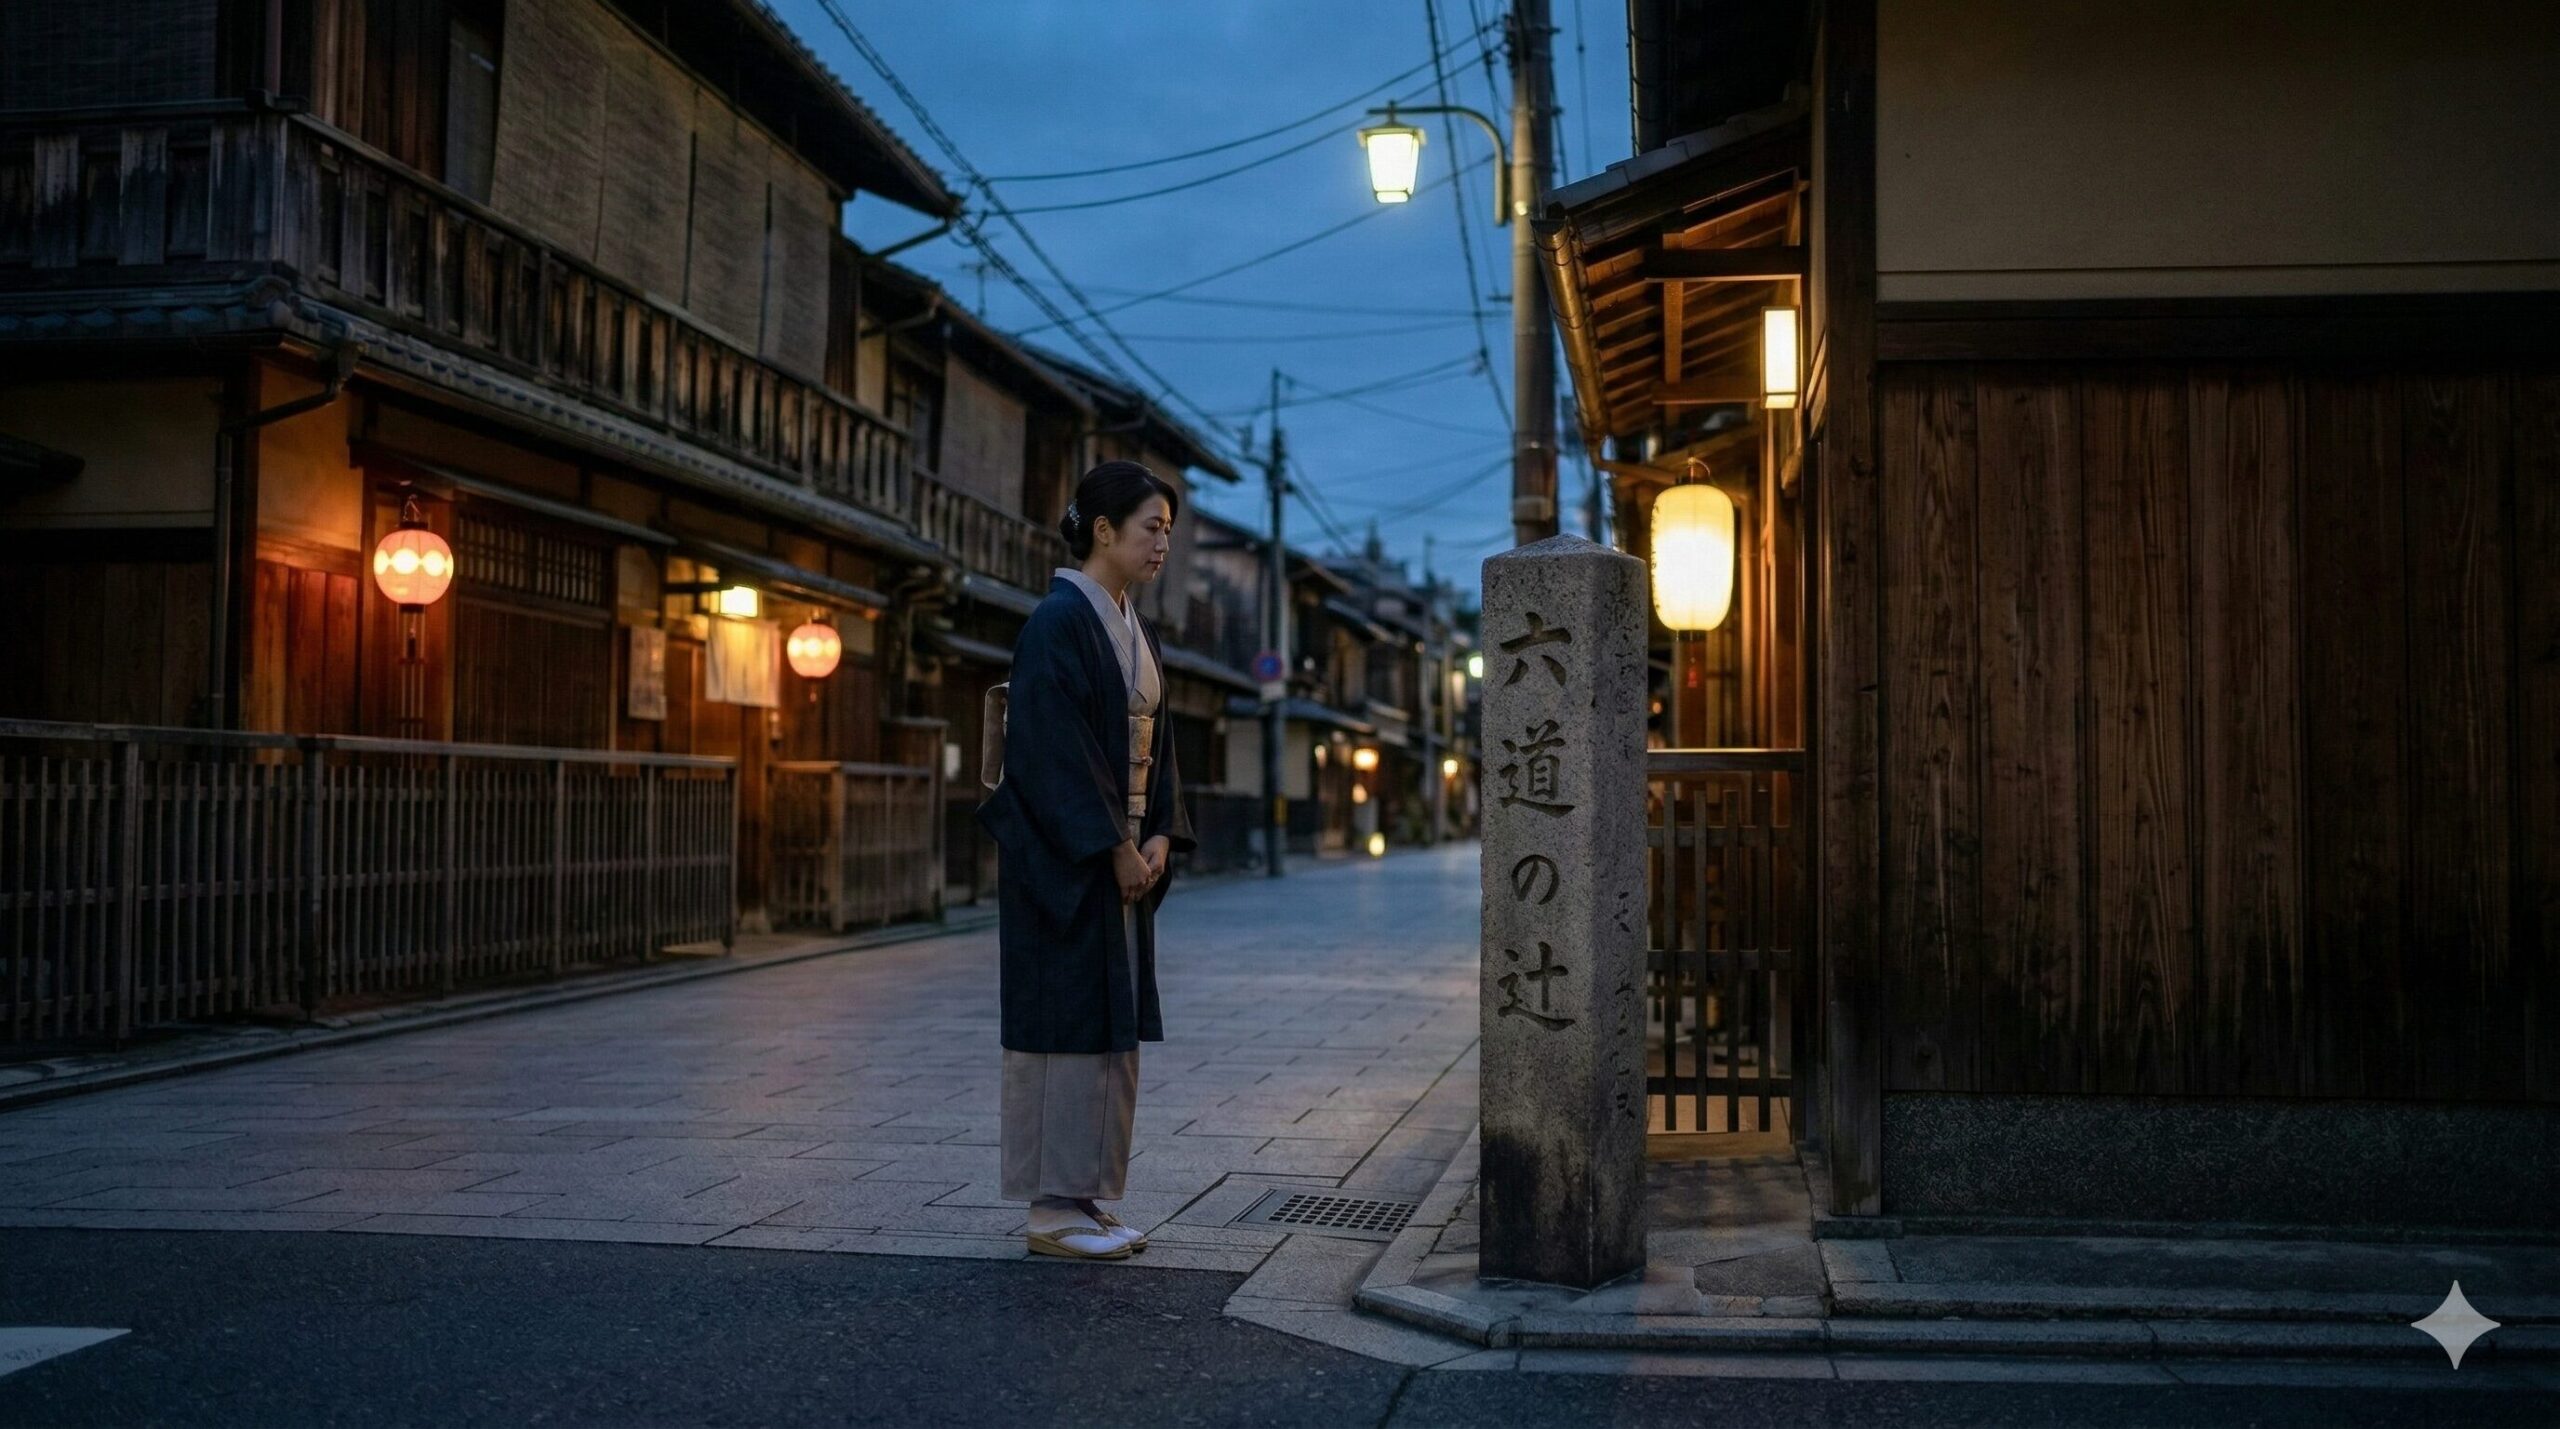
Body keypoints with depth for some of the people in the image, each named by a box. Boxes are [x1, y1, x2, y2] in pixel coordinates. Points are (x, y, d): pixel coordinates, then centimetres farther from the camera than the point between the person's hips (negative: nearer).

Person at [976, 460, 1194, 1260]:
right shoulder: (1059, 622, -13)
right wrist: (1115, 848, -18)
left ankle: (1083, 1196, 18)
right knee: (1065, 1019, -4)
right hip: (1061, 856, -9)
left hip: (1122, 855, 9)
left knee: (1112, 1027, 10)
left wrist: (1160, 836, 2)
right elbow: (1053, 749, -19)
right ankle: (1051, 1210, 4)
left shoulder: (1135, 631, 14)